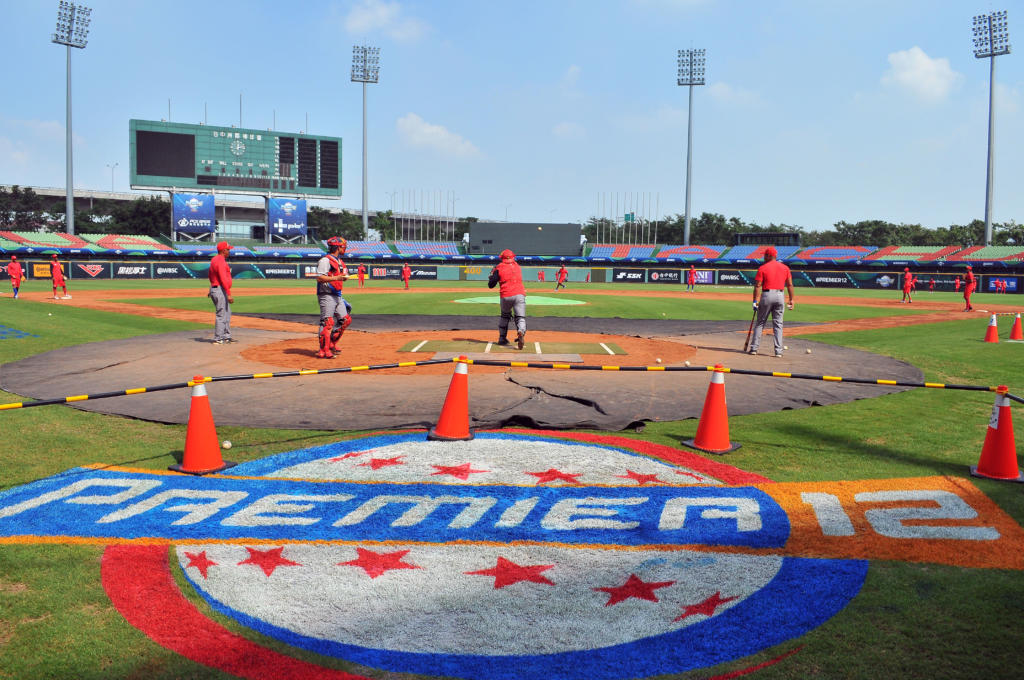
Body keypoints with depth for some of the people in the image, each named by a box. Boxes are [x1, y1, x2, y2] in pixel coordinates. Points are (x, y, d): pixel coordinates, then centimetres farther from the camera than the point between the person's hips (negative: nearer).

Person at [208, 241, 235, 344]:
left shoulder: (214, 260, 14)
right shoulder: (221, 261, -18)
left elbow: (211, 276, 24)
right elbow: (223, 279, -25)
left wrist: (212, 290, 33)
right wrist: (229, 294, -28)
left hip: (214, 288, 10)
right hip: (220, 290, -10)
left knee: (227, 314, 16)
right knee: (221, 315, -6)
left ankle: (226, 336, 22)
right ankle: (218, 339, -2)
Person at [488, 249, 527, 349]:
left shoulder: (499, 268, 4)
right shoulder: (517, 266, 15)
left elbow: (491, 285, 4)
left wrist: (492, 274, 23)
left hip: (505, 296, 0)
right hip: (519, 295, 0)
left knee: (505, 316, 22)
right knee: (520, 317, -5)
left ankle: (502, 338, 23)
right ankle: (521, 332, -35)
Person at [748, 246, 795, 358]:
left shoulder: (762, 268, -4)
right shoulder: (785, 268, 8)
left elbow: (758, 286, -9)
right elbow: (789, 285, 5)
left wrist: (755, 301, -9)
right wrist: (791, 299, 9)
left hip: (766, 295, -3)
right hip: (780, 295, 3)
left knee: (760, 322, 7)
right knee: (778, 324, 6)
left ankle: (754, 348, 6)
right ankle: (778, 351, 1)